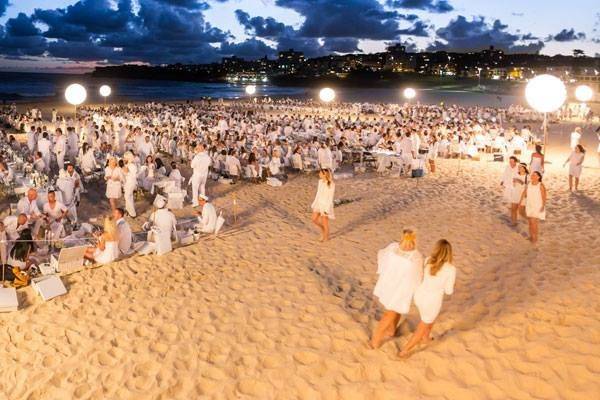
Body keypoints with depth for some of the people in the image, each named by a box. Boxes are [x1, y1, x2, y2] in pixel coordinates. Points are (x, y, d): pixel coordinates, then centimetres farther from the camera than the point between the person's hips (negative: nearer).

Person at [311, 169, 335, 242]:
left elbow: (330, 197, -18)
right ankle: (322, 229, 35)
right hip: (319, 203, 7)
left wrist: (327, 209, -19)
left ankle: (326, 237, 28)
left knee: (324, 222, 6)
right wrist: (315, 203, 13)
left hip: (326, 204, -7)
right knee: (314, 219, 8)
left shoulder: (331, 184, -21)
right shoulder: (320, 181, 0)